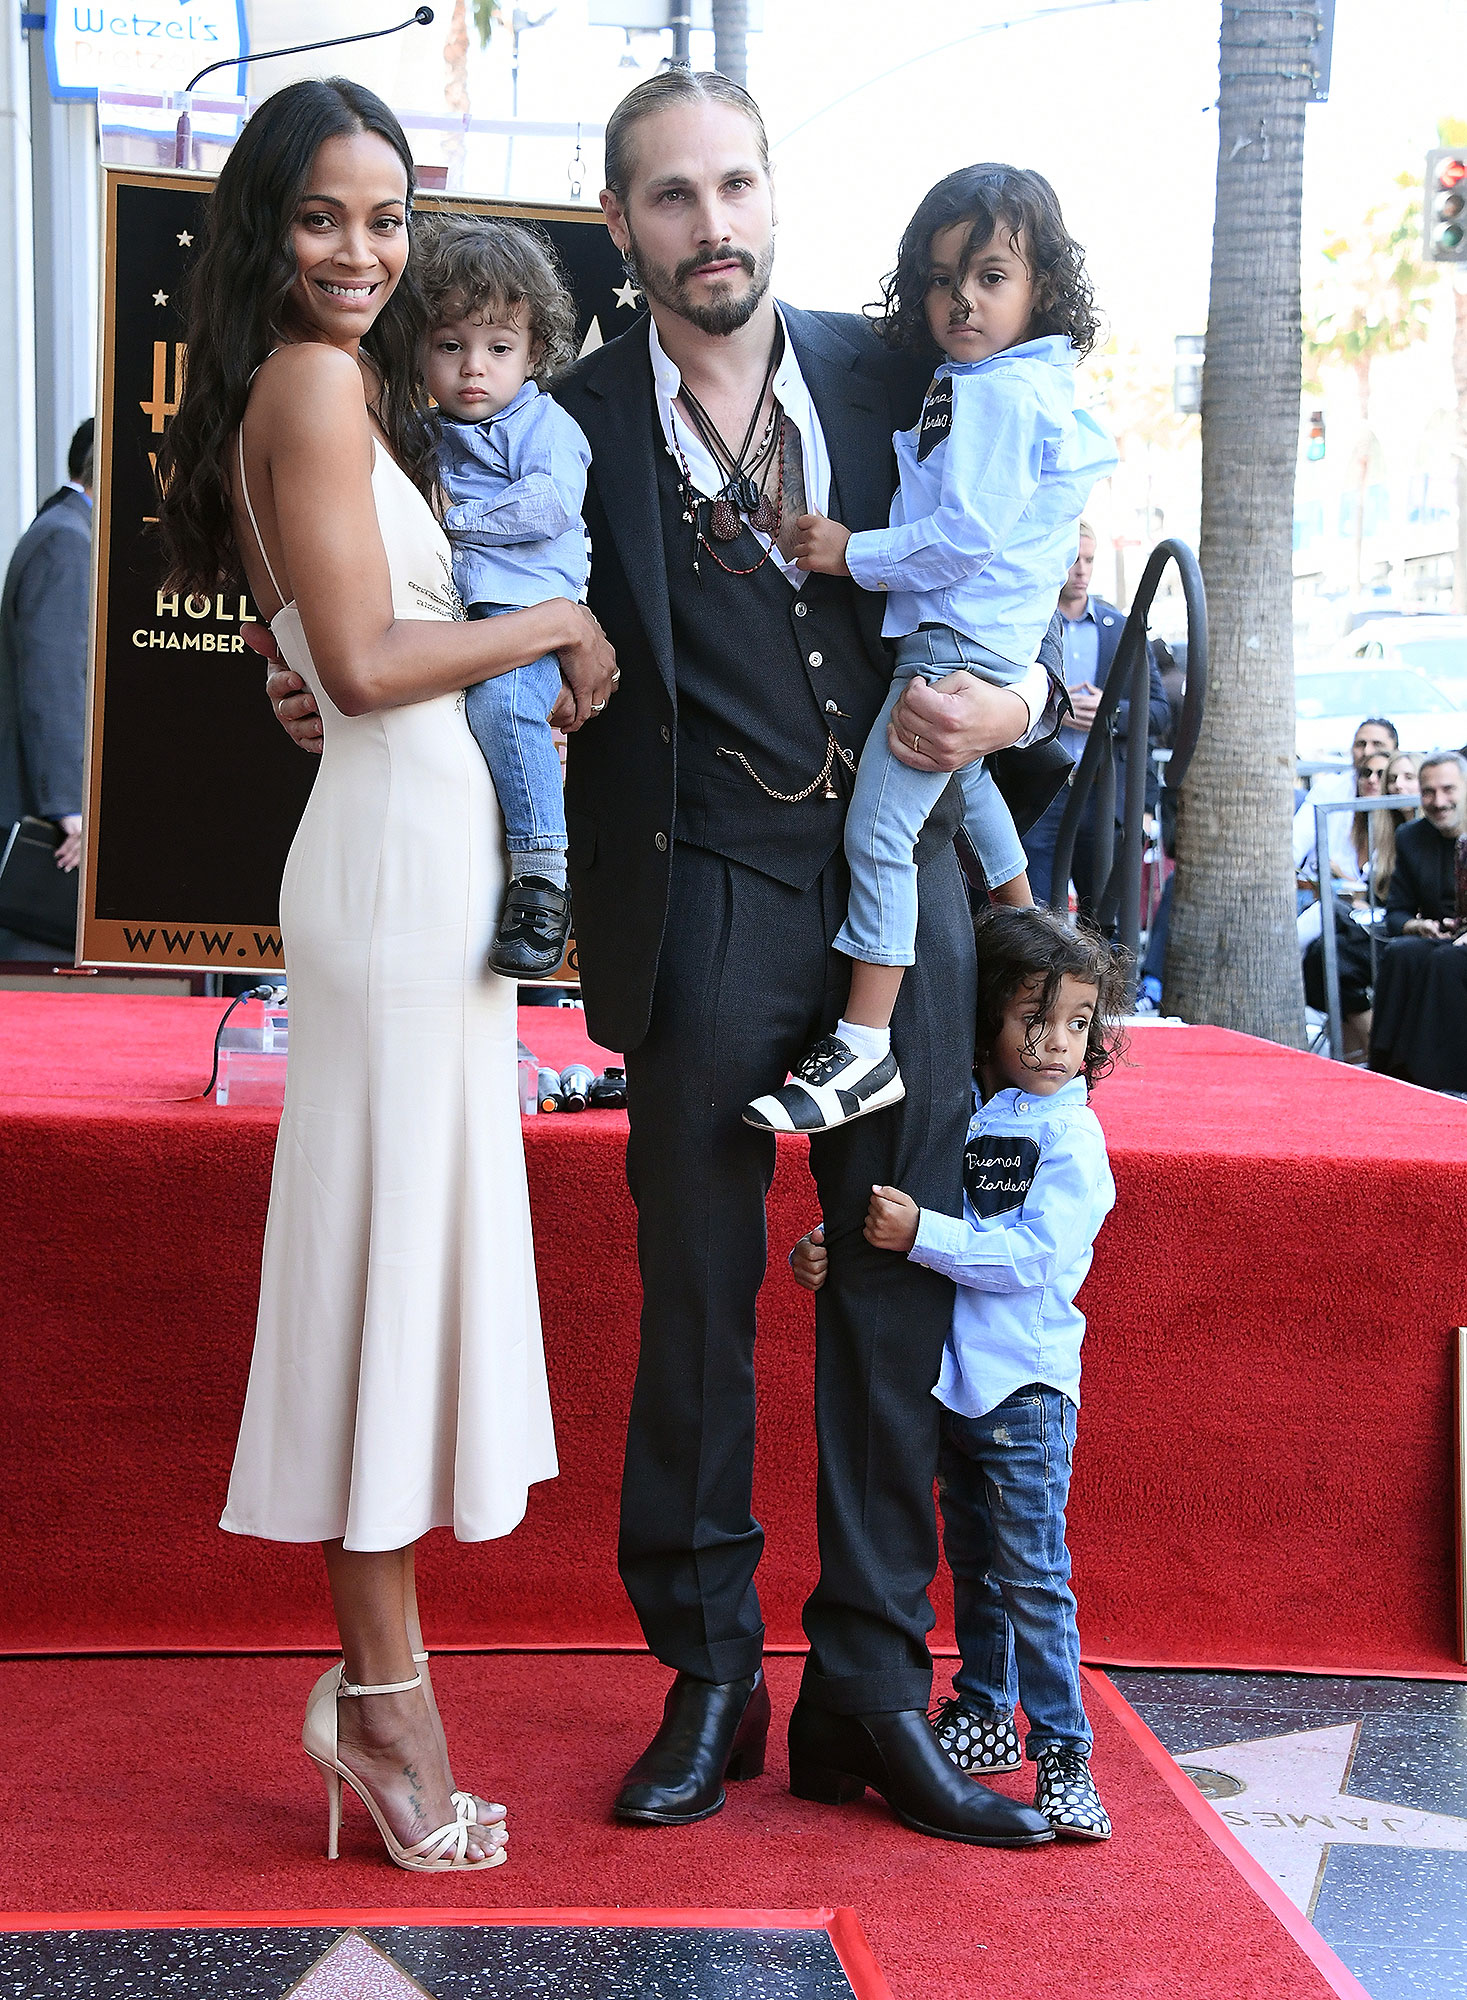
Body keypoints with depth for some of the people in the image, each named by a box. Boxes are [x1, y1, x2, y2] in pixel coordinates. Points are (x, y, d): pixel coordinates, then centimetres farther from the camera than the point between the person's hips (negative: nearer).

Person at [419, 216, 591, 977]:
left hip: (524, 606, -8)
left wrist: (459, 518, -8)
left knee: (500, 702, -32)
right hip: (443, 615, 8)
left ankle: (543, 876, -33)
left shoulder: (543, 424, 5)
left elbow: (550, 502, -12)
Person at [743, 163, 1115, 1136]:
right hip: (986, 643, 11)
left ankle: (863, 1051, -16)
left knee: (878, 832, -14)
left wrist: (854, 553, -17)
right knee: (970, 795, 30)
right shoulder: (1027, 385, 15)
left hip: (957, 641, -11)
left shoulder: (997, 393, -17)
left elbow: (966, 534, -24)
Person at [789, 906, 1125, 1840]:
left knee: (1033, 1572, -7)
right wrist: (826, 1249, -7)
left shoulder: (1070, 1138, -11)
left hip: (1025, 1385, -6)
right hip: (952, 1376, 6)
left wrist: (920, 1233, -27)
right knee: (972, 1561, 18)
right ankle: (984, 1713, 33)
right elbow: (886, 1214, 12)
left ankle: (1064, 1752, 0)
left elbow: (1032, 1255, -22)